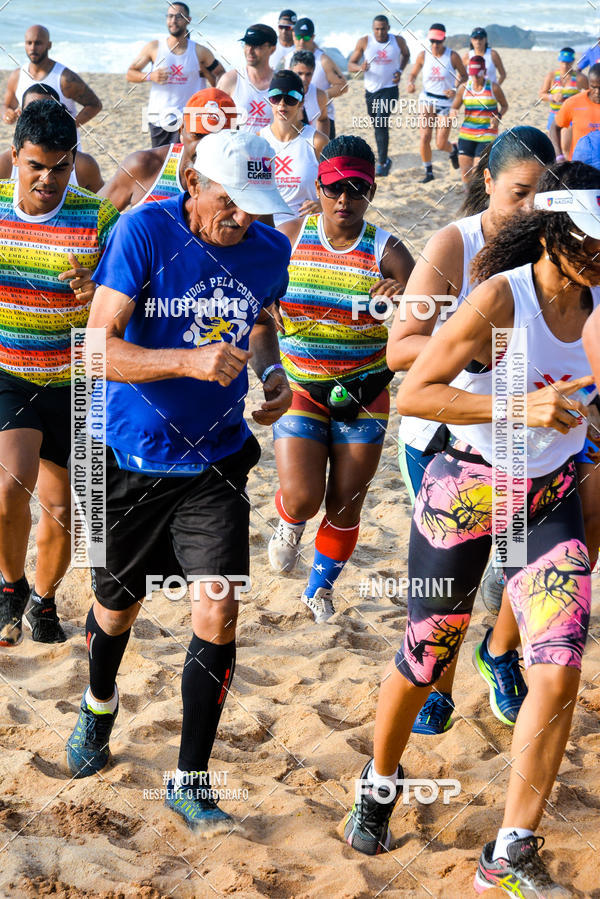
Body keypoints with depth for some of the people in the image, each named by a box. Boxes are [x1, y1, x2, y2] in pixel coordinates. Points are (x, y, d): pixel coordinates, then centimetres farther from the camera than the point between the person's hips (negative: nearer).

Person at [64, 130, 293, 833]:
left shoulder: (269, 250, -4)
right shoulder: (143, 232, -17)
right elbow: (100, 351, -21)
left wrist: (270, 370, -2)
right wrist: (191, 360, -35)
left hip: (215, 463, 2)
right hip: (131, 459, -2)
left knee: (217, 611, -11)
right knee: (117, 607, 16)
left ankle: (190, 780, 6)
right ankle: (99, 707, 51)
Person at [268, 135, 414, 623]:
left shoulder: (387, 252, -8)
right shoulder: (289, 239, -5)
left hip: (363, 395, 0)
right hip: (298, 390, 0)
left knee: (345, 507, 6)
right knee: (301, 497, -15)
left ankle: (321, 588, 34)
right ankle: (289, 524, 24)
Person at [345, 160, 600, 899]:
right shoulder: (500, 298, -20)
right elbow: (411, 394, -23)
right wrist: (517, 407, -31)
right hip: (465, 491, -4)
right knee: (424, 661, 11)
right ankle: (380, 783, 42)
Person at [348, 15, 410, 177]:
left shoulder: (398, 41, -3)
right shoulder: (364, 42, -6)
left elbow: (406, 54, 19)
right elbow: (350, 65, -2)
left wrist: (400, 71, 1)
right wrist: (360, 67, -26)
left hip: (390, 89, -3)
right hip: (371, 90, 3)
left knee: (381, 123, -20)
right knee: (377, 126, 13)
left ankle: (382, 163, -16)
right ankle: (384, 159, 31)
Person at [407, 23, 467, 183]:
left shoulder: (452, 56, -9)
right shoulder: (423, 55, -4)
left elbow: (464, 76, 1)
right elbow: (413, 74, 9)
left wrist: (456, 88, -18)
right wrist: (410, 83, -14)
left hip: (447, 102, -2)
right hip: (427, 99, 2)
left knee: (441, 144, -4)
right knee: (425, 137, -14)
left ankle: (452, 150, 34)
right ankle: (428, 171, 4)